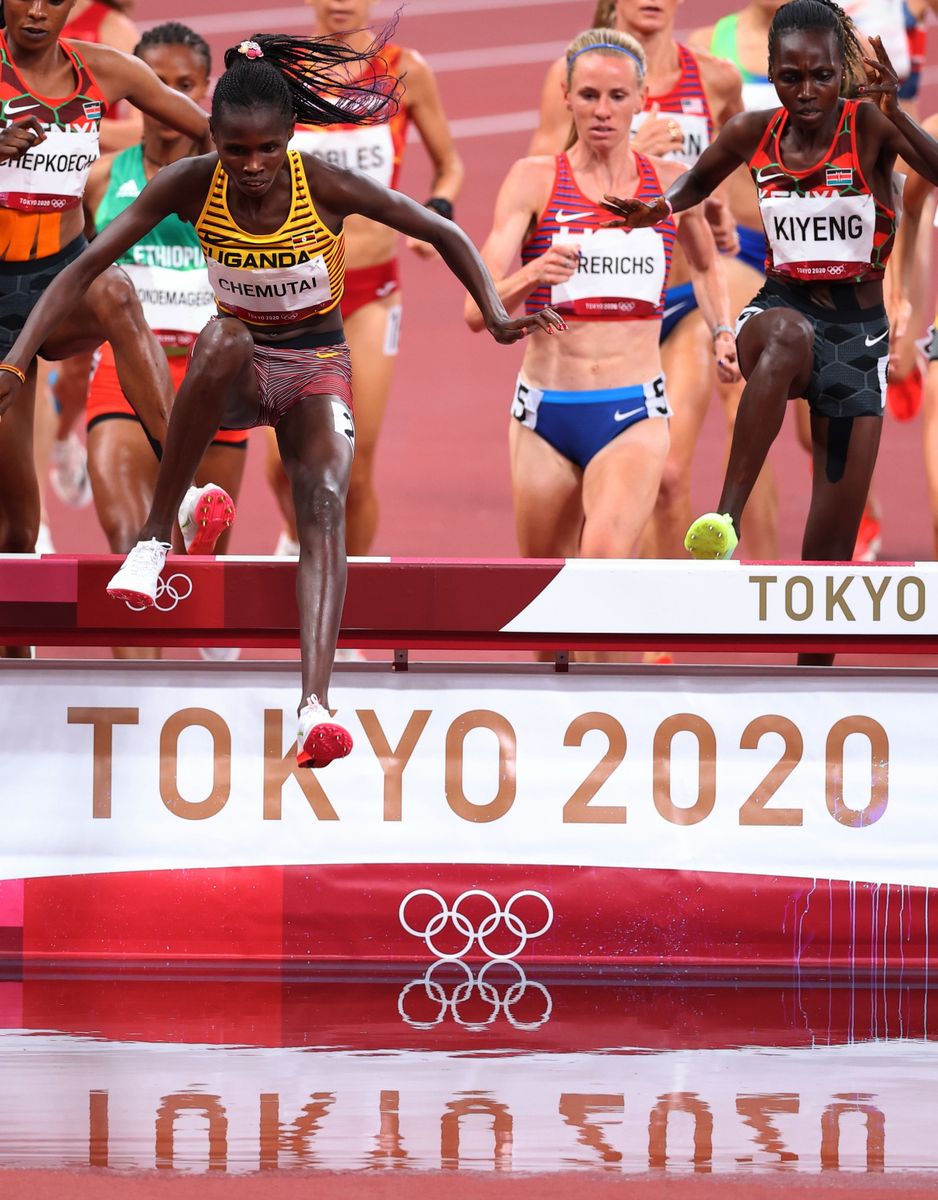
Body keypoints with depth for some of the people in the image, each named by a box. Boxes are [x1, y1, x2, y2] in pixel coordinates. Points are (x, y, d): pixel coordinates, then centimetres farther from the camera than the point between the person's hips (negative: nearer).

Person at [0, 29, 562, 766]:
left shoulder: (326, 187, -18)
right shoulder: (189, 187, -15)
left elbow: (444, 235, -9)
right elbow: (87, 267, -15)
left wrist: (497, 318, -23)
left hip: (317, 367, 0)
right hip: (239, 373, 0)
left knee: (325, 503, -30)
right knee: (223, 339, -38)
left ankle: (315, 705, -46)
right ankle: (156, 538, -28)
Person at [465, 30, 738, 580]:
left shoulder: (673, 183, 5)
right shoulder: (534, 180, -2)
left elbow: (706, 265, 28)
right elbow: (478, 310, -9)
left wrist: (723, 331, 10)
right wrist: (530, 277, -29)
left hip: (634, 416, -1)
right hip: (545, 412, 1)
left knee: (605, 556, -27)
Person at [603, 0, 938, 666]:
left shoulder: (871, 128, -12)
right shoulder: (754, 135, -2)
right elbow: (699, 179, 20)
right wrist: (661, 205, -2)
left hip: (858, 332, -1)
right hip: (782, 305, 1)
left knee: (831, 549, 1)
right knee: (787, 337, -41)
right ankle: (725, 521, -45)